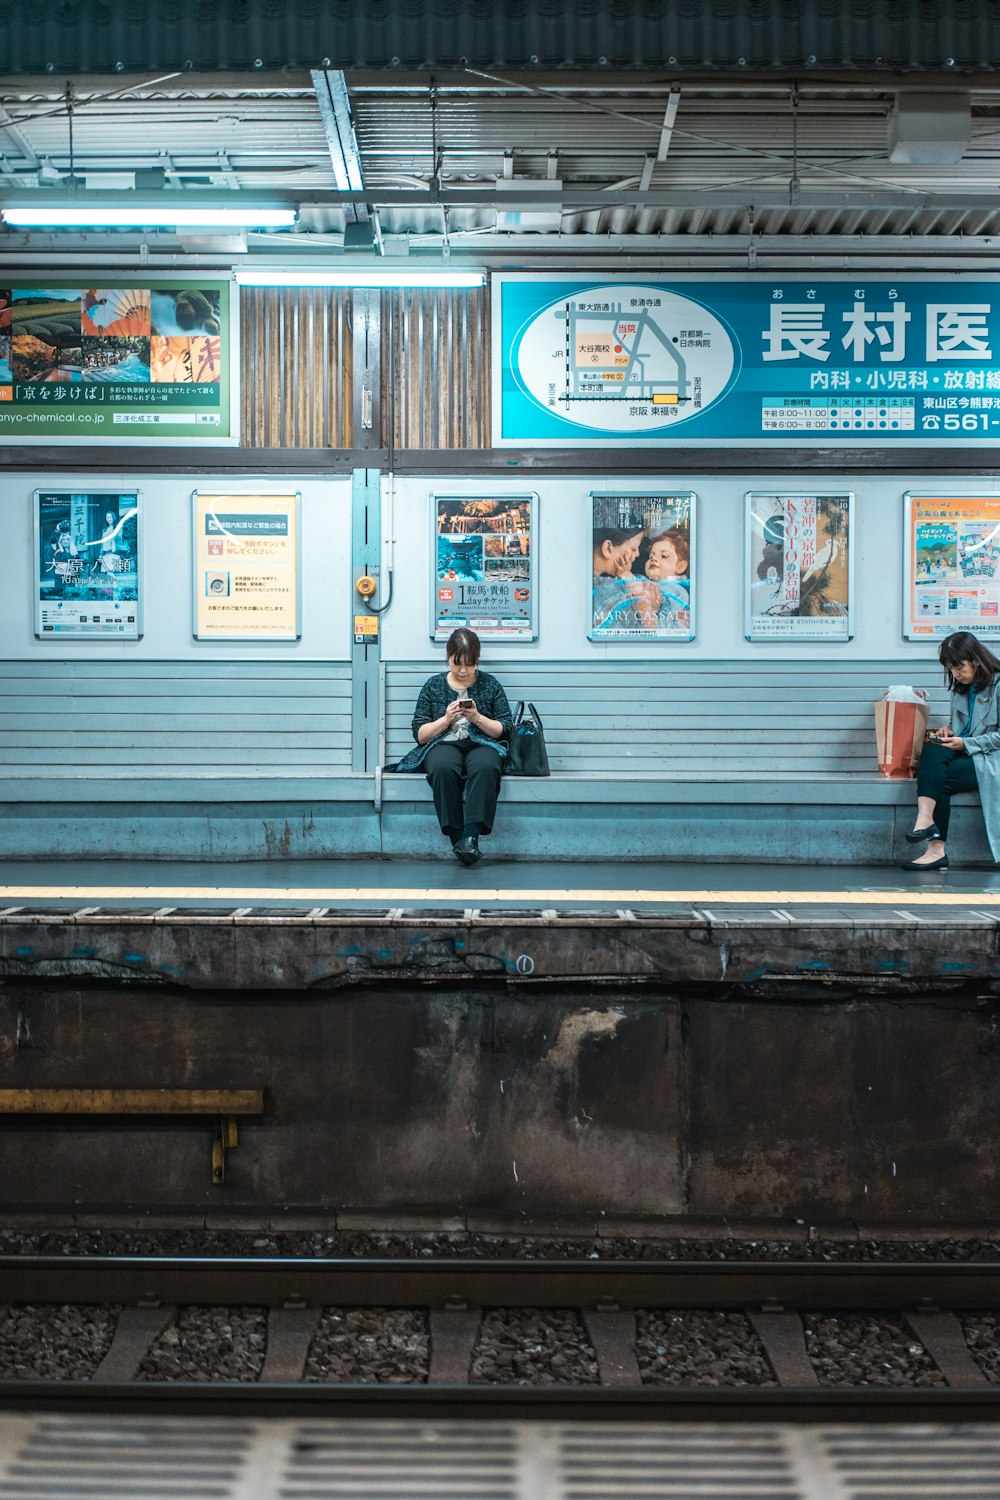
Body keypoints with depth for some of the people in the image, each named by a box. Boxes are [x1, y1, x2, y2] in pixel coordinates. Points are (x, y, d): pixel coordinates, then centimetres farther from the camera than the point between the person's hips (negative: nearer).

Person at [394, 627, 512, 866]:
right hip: (443, 745, 0)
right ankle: (456, 837, -37)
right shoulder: (433, 685, 13)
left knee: (485, 767, -38)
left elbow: (506, 730, 7)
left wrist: (478, 718, -10)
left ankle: (471, 836, -45)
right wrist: (446, 719, -8)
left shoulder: (490, 685, 12)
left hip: (482, 744, 0)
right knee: (443, 768, -38)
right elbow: (420, 734, 8)